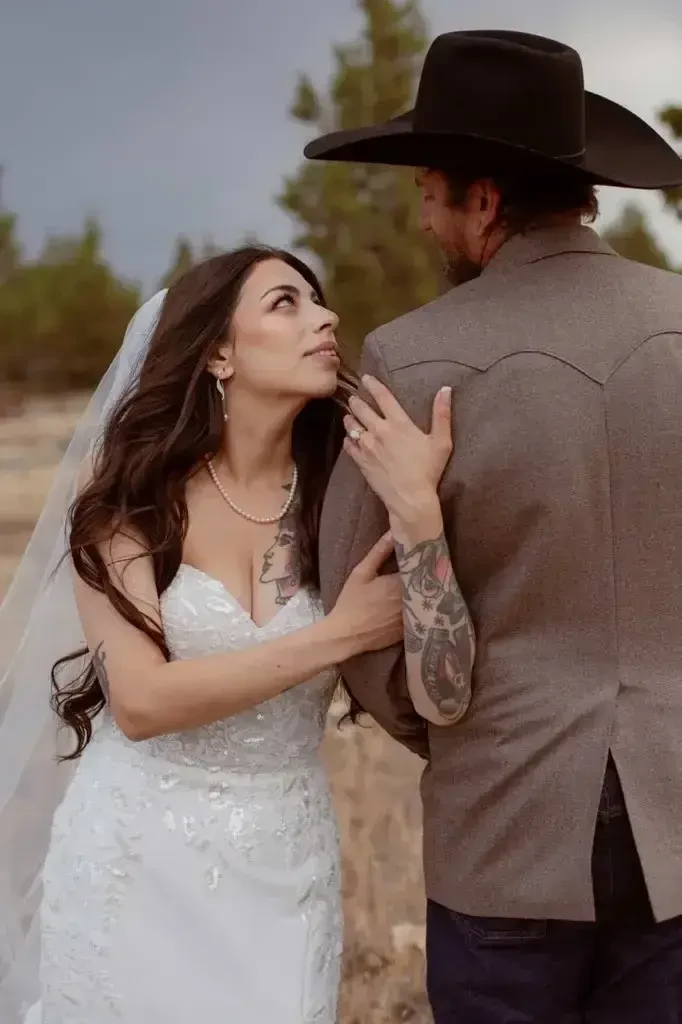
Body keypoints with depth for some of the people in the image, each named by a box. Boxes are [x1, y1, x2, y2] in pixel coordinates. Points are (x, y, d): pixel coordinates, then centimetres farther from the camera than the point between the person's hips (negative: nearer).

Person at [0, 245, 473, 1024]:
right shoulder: (127, 496, -9)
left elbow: (441, 699, -15)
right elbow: (141, 701, -18)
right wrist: (338, 634, -21)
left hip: (285, 868, 2)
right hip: (139, 862, -1)